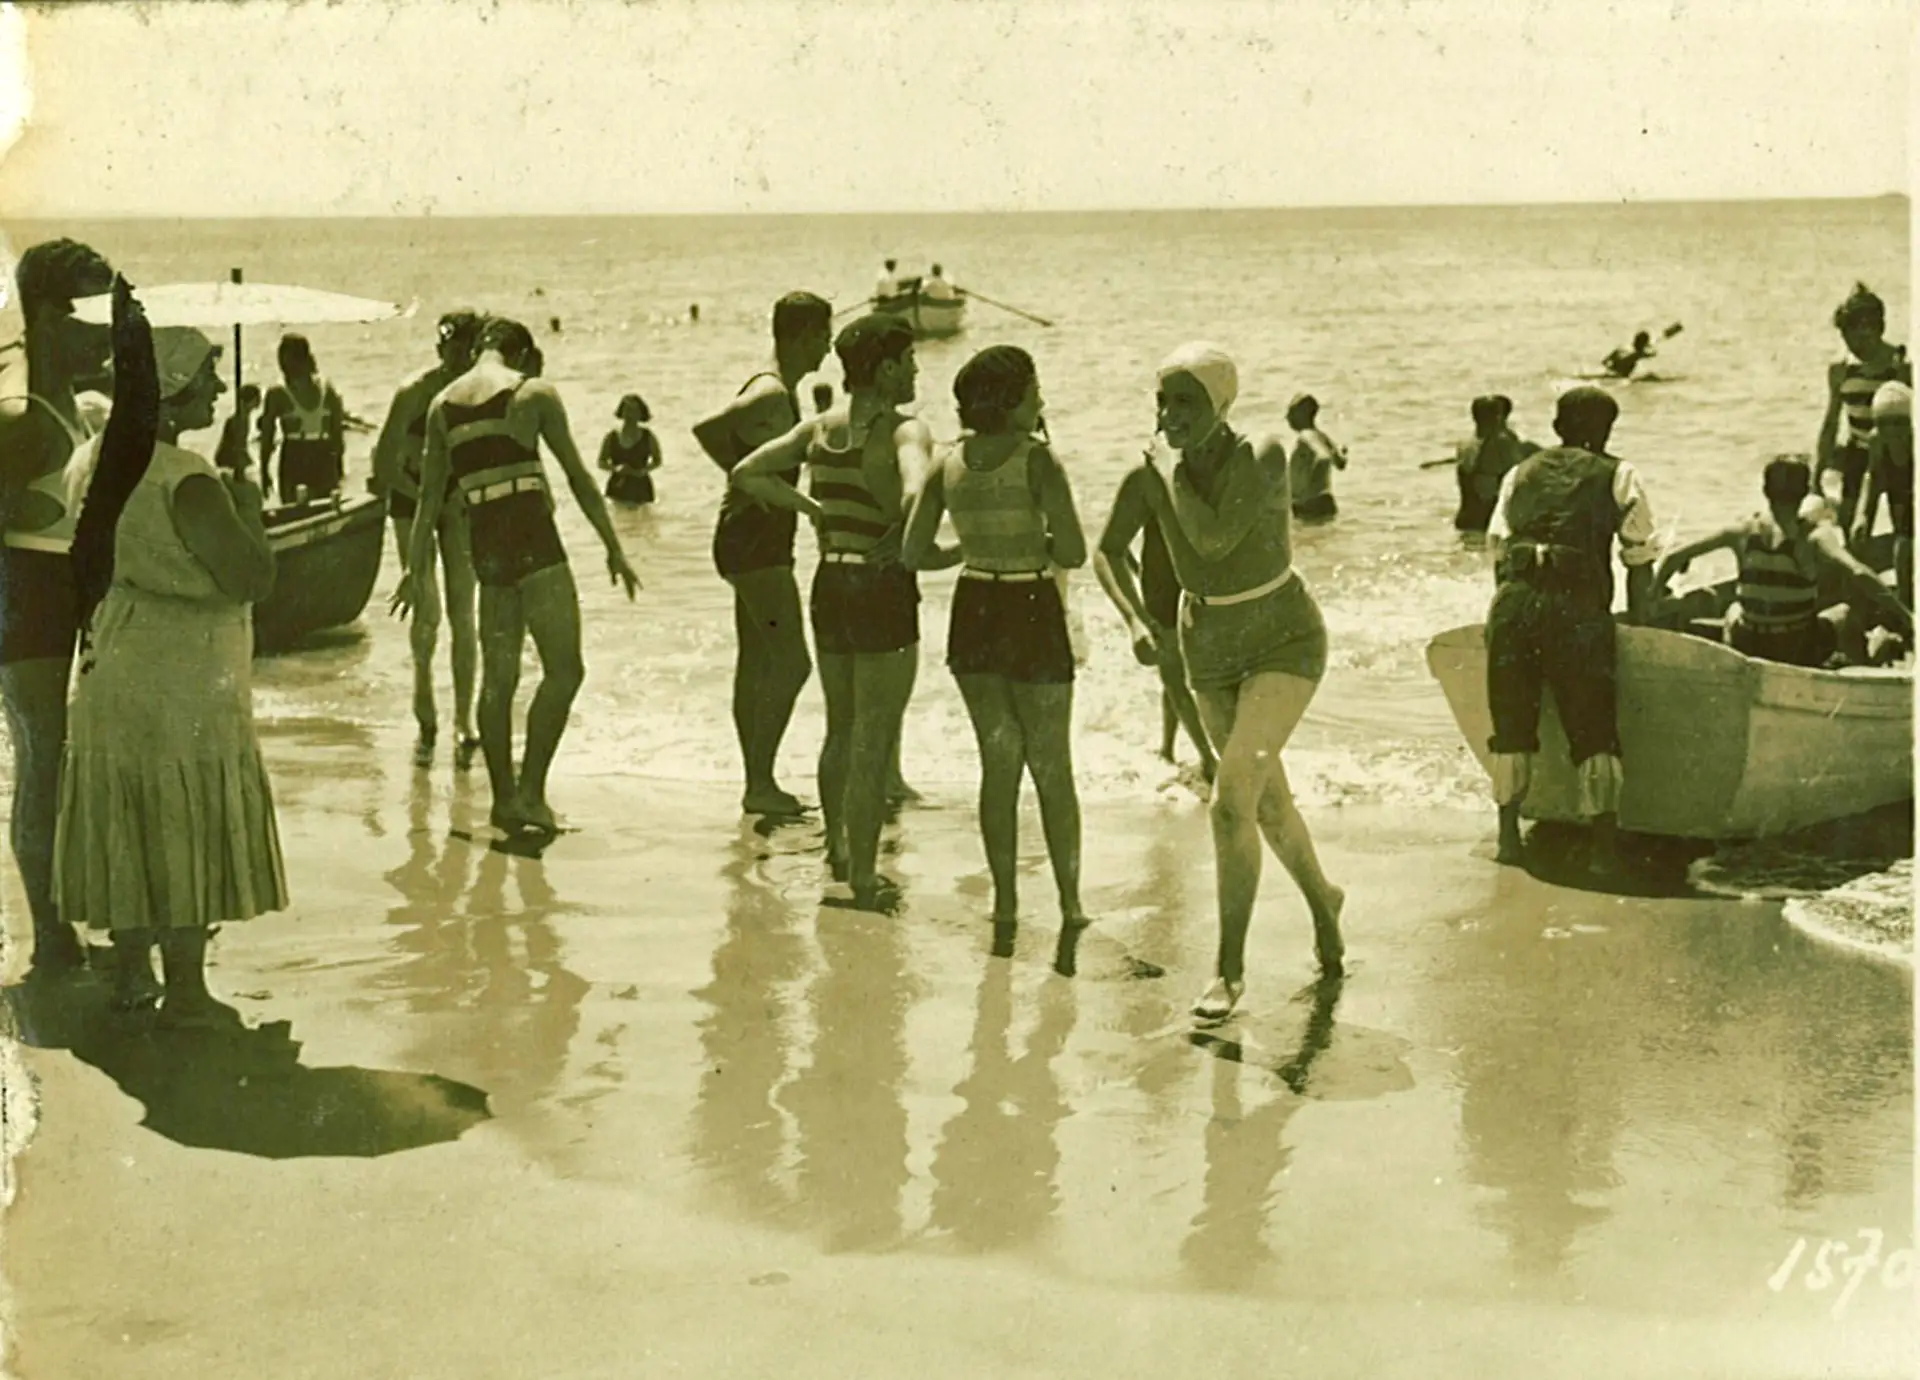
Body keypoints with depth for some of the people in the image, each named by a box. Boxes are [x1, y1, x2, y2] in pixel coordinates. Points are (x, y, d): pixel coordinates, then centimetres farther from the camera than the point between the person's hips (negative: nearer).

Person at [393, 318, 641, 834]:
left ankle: (505, 798, 14)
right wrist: (614, 548, 3)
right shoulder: (533, 393, 1)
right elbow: (578, 476, 0)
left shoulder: (442, 404, 14)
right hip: (533, 538, -6)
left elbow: (429, 494, 17)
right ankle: (530, 791, -11)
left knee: (498, 677, 11)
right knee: (564, 669, -3)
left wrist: (418, 567, 23)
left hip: (485, 544, 6)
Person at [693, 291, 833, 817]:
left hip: (762, 541, 10)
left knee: (756, 663, 11)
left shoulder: (782, 391, 15)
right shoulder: (771, 393, -17)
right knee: (792, 660, -11)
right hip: (755, 541, -10)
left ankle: (757, 783, 16)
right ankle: (761, 783, -9)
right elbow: (707, 428, -31)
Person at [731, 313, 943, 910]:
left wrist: (811, 507, 11)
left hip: (829, 586, 7)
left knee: (840, 730, 23)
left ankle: (839, 848, 39)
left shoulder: (820, 428, 6)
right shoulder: (903, 431, -14)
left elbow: (747, 474, 9)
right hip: (882, 590, -7)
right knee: (873, 743, 1)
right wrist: (903, 544, -15)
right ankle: (863, 879, 7)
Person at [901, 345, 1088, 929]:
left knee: (998, 762, 15)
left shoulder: (948, 466, 1)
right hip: (1032, 615, -4)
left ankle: (1005, 901, 17)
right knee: (1052, 768, 8)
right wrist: (1038, 545, 4)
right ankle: (1070, 903, 11)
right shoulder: (1037, 459, -14)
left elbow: (913, 554, 3)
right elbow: (1073, 553, -17)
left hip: (974, 613, 4)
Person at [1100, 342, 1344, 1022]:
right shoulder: (1150, 478, -11)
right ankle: (1321, 899, 47)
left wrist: (1174, 472, -23)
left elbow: (1215, 539, -35)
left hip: (1284, 642, -5)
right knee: (1267, 800, 18)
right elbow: (1108, 550, 5)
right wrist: (1141, 620, -4)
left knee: (1231, 801, -17)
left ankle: (1230, 970, -6)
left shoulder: (1262, 459, -22)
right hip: (1209, 651, 5)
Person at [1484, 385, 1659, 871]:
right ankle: (1604, 845, 2)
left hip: (1511, 599, 3)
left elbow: (1497, 545, 18)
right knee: (1593, 727, 4)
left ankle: (1509, 834, 15)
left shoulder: (1520, 473, 25)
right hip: (1577, 603, -3)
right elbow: (1639, 558, 9)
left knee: (1511, 722, 13)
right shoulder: (1619, 476, 16)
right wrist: (1638, 626, 14)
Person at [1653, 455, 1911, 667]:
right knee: (1862, 604, 21)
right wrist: (1905, 617, -24)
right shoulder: (1814, 537, -14)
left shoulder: (1742, 532, -5)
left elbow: (1675, 557, -1)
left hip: (1748, 652, 3)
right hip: (1800, 654, -3)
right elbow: (1858, 575, -29)